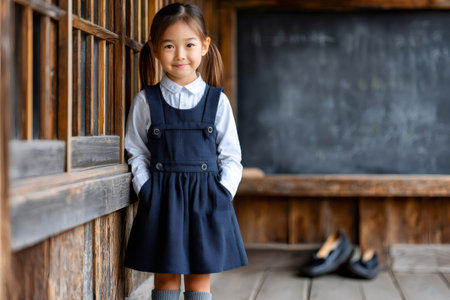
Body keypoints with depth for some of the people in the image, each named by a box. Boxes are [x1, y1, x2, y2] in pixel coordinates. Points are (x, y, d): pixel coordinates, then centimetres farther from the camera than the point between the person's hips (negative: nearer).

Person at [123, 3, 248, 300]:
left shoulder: (217, 100, 3)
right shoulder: (146, 101, 2)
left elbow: (231, 157, 6)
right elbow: (137, 153, 6)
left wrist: (223, 194, -7)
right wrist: (147, 192, -6)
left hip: (206, 199, 0)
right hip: (162, 199, 0)